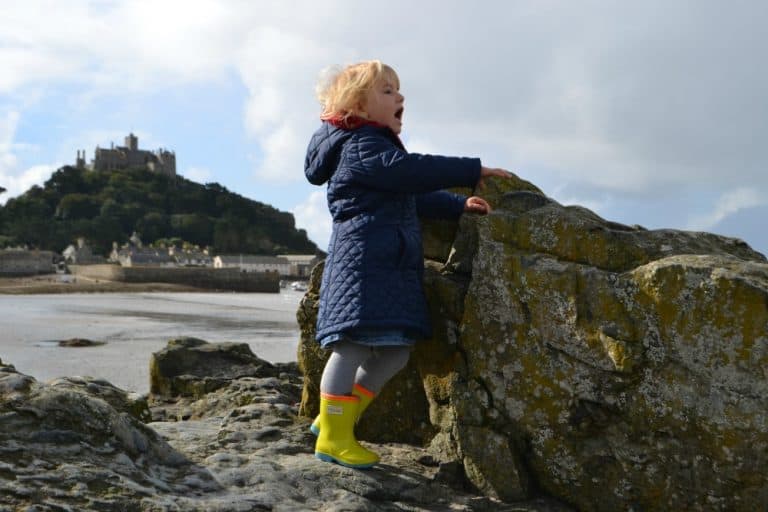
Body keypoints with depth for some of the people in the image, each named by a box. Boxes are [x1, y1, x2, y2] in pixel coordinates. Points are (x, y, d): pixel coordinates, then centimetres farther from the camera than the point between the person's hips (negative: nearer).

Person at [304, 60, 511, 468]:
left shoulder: (377, 147, 27)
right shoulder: (361, 145, -8)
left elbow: (414, 196, 31)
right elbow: (409, 171, -23)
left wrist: (458, 205, 18)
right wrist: (472, 171, -22)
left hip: (392, 264, 11)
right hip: (363, 259, -11)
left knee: (395, 351, 9)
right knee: (354, 343, -11)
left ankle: (337, 419, 18)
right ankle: (332, 438, -5)